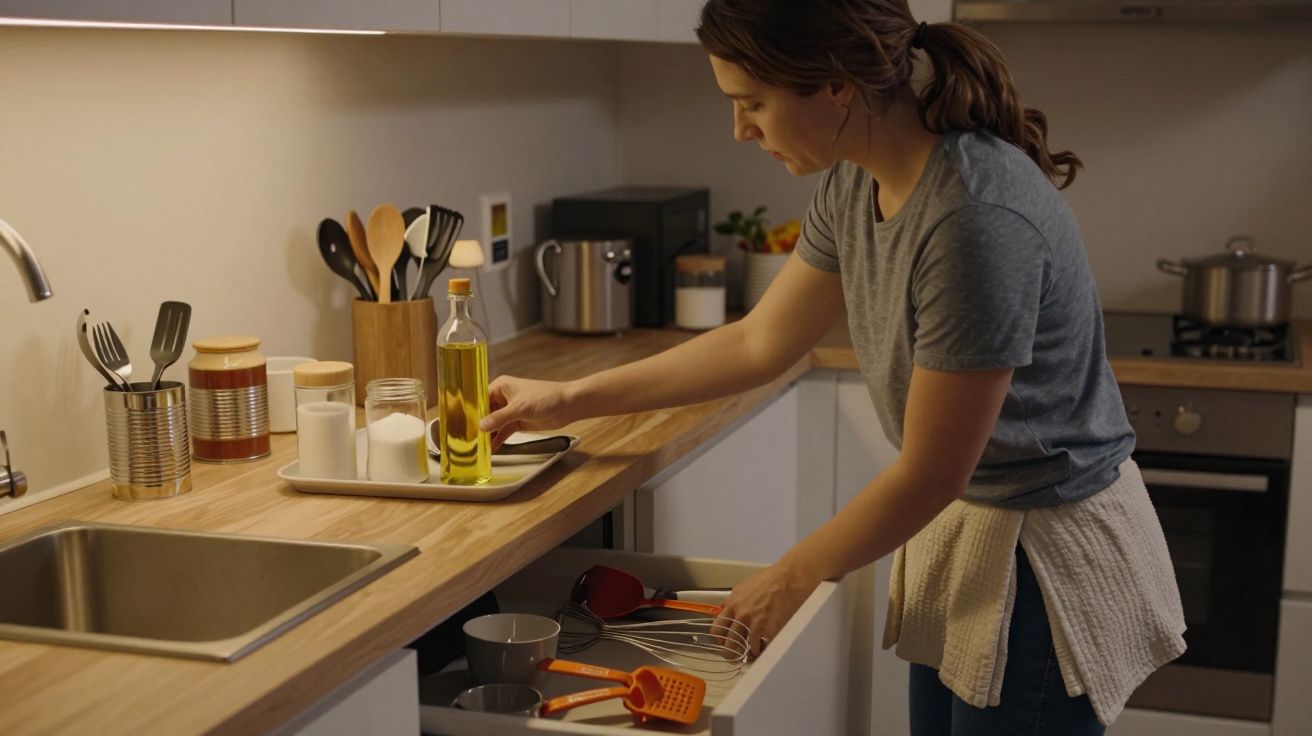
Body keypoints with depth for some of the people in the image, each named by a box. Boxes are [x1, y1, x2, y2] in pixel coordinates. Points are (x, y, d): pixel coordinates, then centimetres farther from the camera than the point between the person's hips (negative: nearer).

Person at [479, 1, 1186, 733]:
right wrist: (569, 400, 11)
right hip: (957, 526, 8)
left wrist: (791, 579, -8)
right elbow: (759, 343, 9)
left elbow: (928, 474, -22)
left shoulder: (979, 218, -30)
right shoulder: (855, 186, -4)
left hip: (1048, 557, -8)